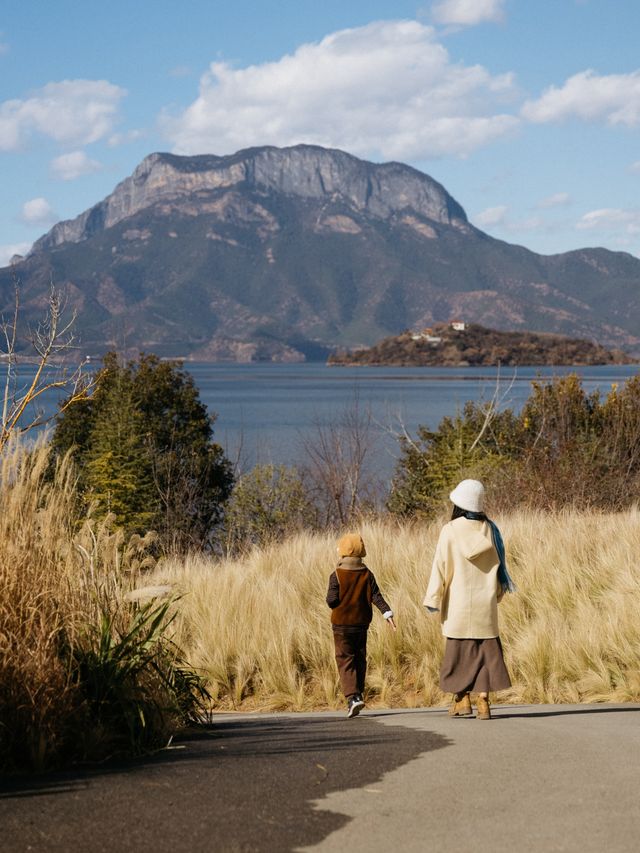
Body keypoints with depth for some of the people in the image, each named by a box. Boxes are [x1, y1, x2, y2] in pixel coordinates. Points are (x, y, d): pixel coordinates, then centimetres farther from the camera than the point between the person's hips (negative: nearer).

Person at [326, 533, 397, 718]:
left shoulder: (336, 575, -8)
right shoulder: (367, 574, 3)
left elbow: (331, 600, -12)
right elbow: (376, 596, -6)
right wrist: (387, 613, -11)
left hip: (341, 624, -4)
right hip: (362, 624, 4)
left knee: (345, 661, -4)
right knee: (360, 660, 14)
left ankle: (353, 697, -20)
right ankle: (357, 694, 19)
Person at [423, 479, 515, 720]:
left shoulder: (450, 531, -9)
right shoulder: (489, 529, 1)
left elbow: (441, 566, -8)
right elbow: (499, 563, 7)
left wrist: (433, 599, -4)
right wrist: (497, 592, 19)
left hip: (458, 601, -2)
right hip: (486, 601, 2)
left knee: (459, 649, 9)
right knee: (486, 649, 5)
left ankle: (462, 700, 11)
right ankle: (483, 701, -1)